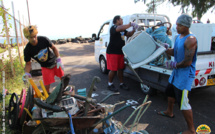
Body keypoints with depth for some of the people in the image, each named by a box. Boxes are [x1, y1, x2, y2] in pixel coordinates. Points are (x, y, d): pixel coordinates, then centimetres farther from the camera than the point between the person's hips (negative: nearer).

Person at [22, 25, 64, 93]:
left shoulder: (43, 39, -21)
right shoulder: (27, 50, -20)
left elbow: (53, 48, -8)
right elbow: (28, 63, -8)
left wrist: (58, 60, -16)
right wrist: (26, 73, -25)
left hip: (55, 63, 1)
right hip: (46, 67, -1)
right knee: (47, 86, -6)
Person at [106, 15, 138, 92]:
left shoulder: (122, 30, 18)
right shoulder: (113, 28, -11)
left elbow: (129, 34, 24)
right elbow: (120, 28, -32)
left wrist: (134, 29, 5)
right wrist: (130, 24, -27)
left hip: (120, 52, 8)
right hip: (112, 52, -8)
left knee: (120, 68, 11)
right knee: (113, 70, -5)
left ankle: (121, 84, 22)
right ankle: (110, 84, 12)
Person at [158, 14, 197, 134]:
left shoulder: (191, 40, -22)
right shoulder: (179, 37, 7)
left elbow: (187, 62, -26)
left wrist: (174, 64, -12)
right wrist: (165, 48, 1)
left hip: (185, 75, -10)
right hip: (177, 73, 10)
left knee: (184, 103, -6)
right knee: (170, 92, 26)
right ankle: (169, 112, 51)